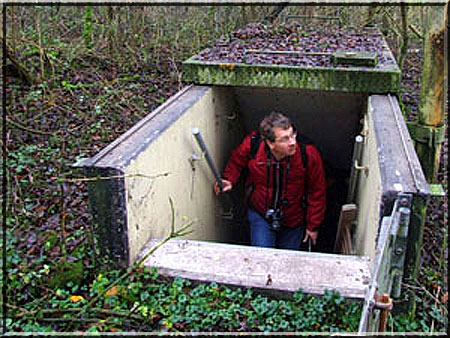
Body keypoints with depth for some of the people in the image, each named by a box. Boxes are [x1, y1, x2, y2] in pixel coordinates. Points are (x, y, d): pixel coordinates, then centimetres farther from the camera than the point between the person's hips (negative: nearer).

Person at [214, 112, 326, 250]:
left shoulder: (309, 154, -27)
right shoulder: (252, 145, -26)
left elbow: (317, 192, -12)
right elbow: (236, 161, 1)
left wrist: (313, 226, -4)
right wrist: (229, 180, -17)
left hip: (294, 220, 1)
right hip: (260, 214, 0)